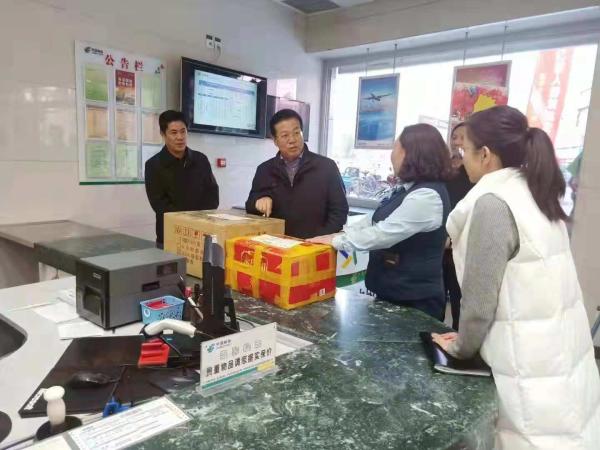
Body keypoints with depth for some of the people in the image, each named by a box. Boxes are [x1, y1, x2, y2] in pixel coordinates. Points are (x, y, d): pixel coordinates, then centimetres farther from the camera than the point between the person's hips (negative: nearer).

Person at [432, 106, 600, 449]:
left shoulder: (493, 202, -20)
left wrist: (462, 347, 0)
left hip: (531, 359, -8)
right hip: (562, 344, 8)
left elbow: (480, 294, -17)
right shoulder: (532, 191, 6)